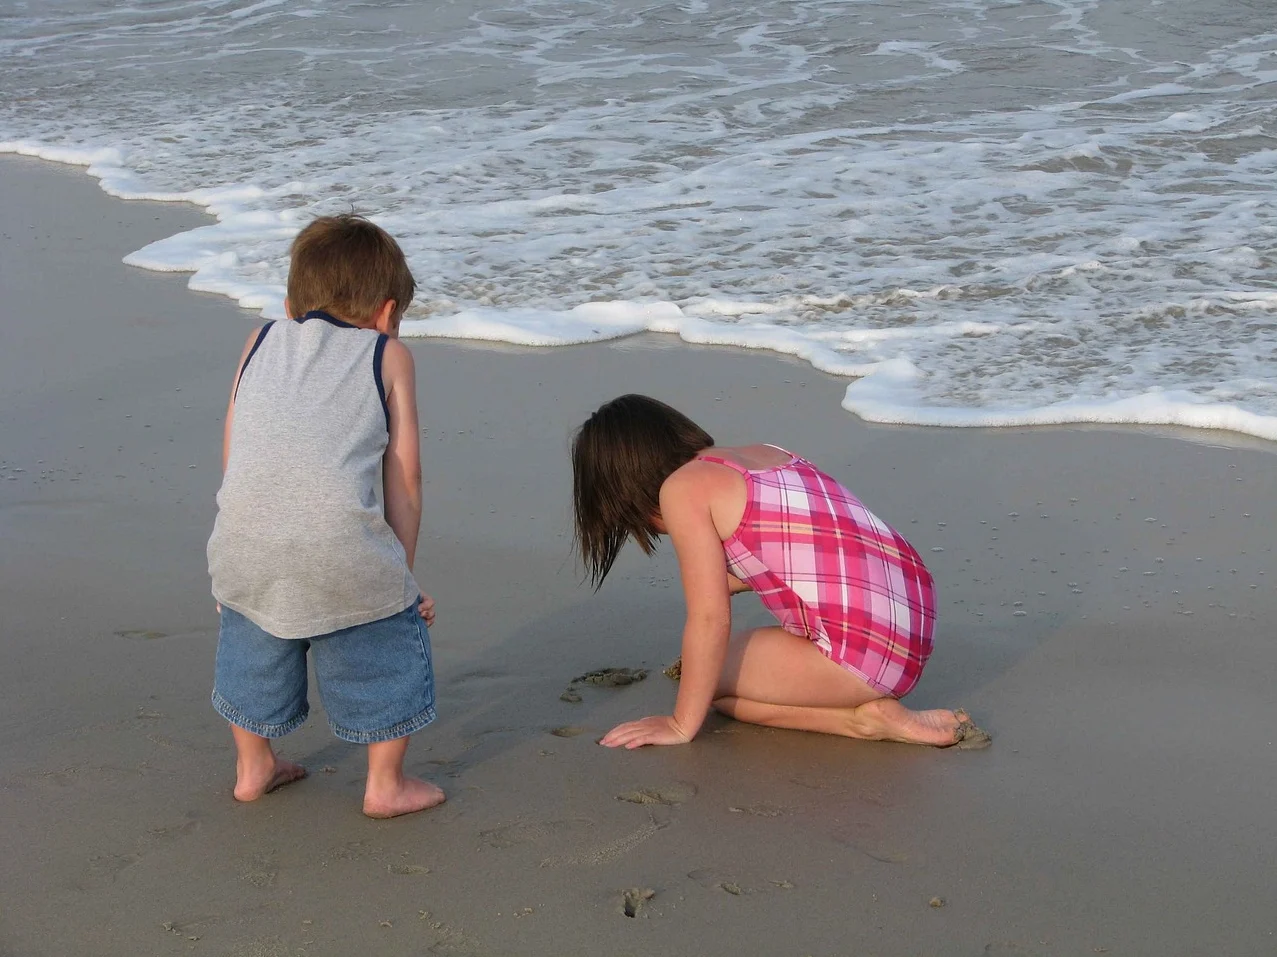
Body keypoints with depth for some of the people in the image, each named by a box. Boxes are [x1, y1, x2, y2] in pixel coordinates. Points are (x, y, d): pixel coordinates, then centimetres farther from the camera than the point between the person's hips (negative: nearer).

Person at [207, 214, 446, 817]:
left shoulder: (261, 342, 23)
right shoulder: (388, 355, 15)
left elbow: (232, 456, 21)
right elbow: (405, 477, 10)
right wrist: (403, 571, 18)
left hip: (244, 543, 4)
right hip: (345, 551, -3)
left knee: (252, 647, 27)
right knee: (388, 651, 18)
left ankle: (253, 768, 41)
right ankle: (385, 785, 25)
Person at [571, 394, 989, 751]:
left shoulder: (682, 489, -5)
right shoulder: (762, 455, 18)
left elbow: (710, 619, -9)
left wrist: (681, 724, -2)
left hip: (862, 651, -9)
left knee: (710, 681, 6)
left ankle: (864, 719, -4)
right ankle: (873, 710, 10)